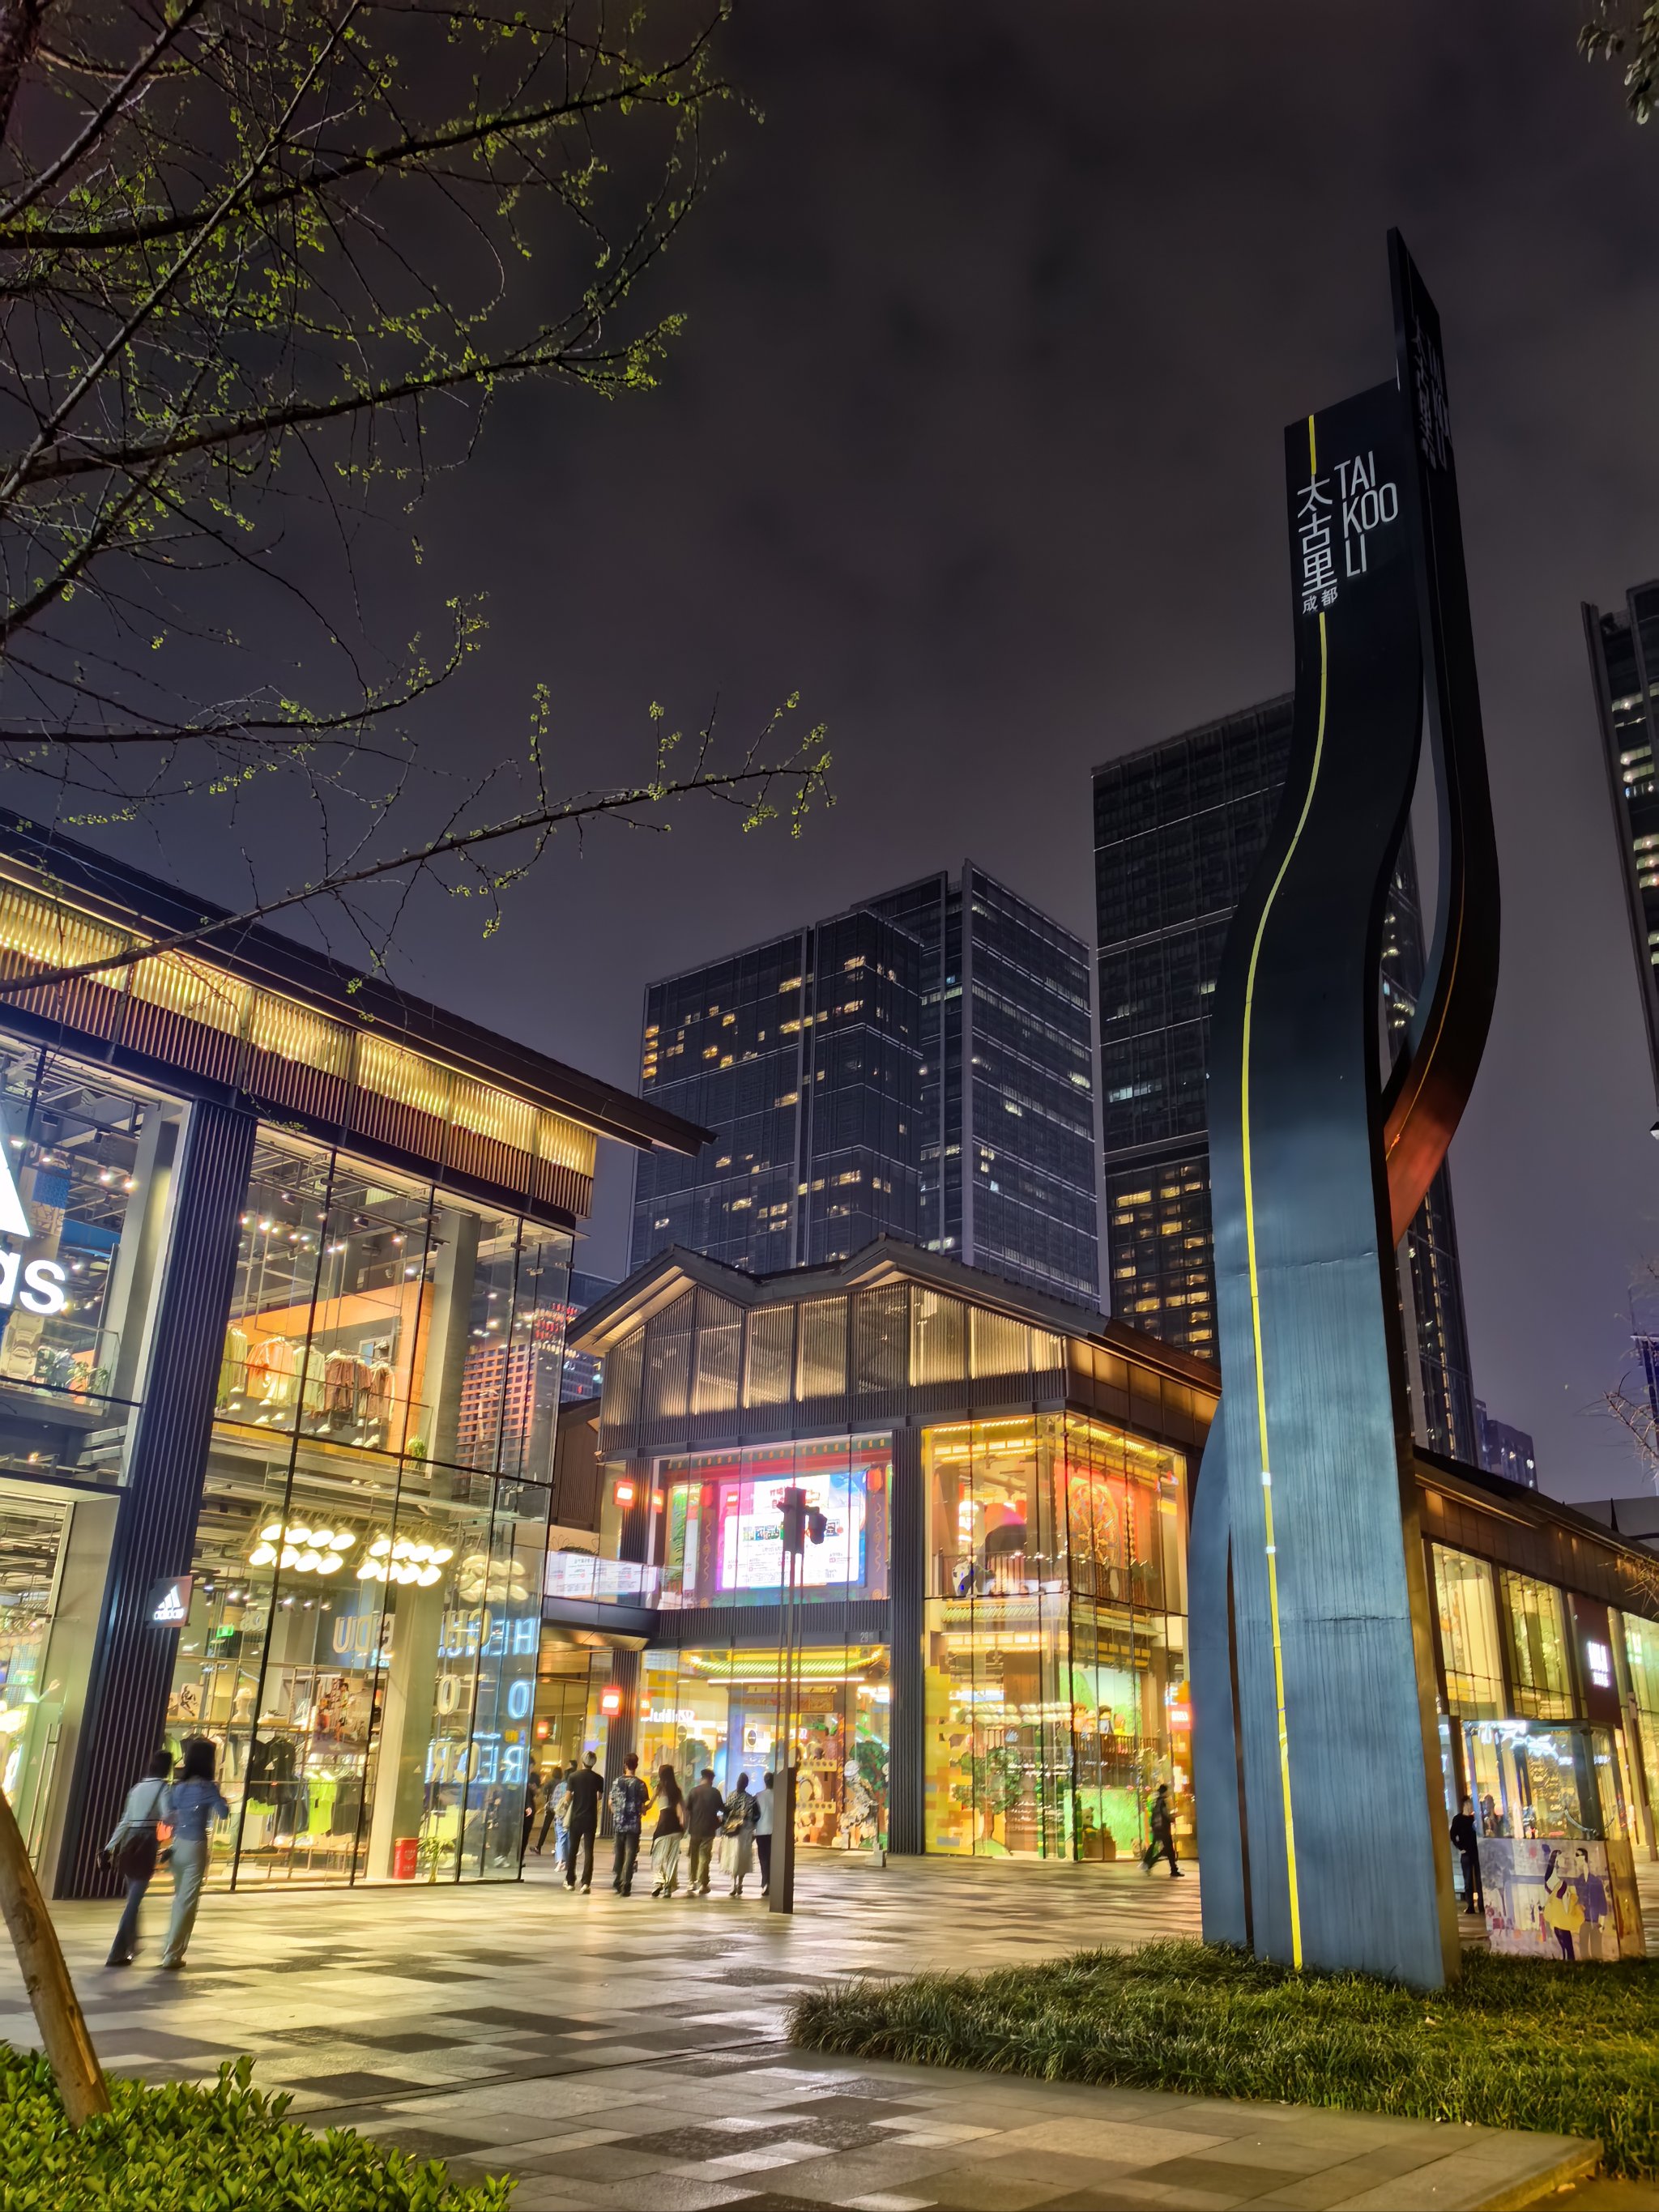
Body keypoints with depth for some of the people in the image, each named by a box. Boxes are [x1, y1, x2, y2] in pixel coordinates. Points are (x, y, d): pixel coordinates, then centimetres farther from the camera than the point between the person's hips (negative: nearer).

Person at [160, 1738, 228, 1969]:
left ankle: (173, 1948, 28)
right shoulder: (208, 1787, -11)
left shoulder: (180, 1786, 5)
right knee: (188, 1901, 2)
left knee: (180, 1898, 21)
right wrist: (221, 1797, 6)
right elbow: (223, 1814, -10)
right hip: (195, 1846, -6)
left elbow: (169, 1816, 7)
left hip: (178, 1844, 6)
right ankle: (172, 1954, 4)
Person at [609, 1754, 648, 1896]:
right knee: (630, 1855, 1)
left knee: (618, 1854, 16)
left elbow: (611, 1803, 6)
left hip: (618, 1823, 3)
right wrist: (642, 1812, 17)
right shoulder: (640, 1784, -8)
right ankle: (625, 1886, -3)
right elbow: (643, 1805, -6)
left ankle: (617, 1882, 23)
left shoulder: (617, 1782, 0)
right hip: (634, 1824, -3)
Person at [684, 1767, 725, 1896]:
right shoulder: (715, 1792, -4)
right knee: (704, 1856, 4)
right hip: (708, 1830, -1)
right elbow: (722, 1809, 2)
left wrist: (687, 1826, 5)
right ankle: (702, 1885, 2)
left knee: (693, 1856, 14)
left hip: (694, 1829, 1)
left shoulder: (695, 1791, -2)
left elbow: (687, 1808, -3)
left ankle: (692, 1882, 14)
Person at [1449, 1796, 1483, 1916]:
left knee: (1480, 1879, 4)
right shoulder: (1458, 1819, 0)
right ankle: (1470, 1906, 4)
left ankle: (1482, 1905, 11)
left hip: (1477, 1852, 2)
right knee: (1468, 1880, 1)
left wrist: (1482, 1847, -3)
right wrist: (1460, 1848, -8)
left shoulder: (1476, 1817, 6)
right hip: (1466, 1853, -2)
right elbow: (1453, 1836, -2)